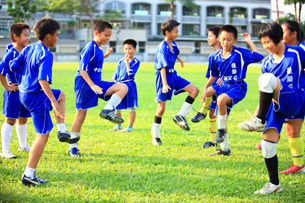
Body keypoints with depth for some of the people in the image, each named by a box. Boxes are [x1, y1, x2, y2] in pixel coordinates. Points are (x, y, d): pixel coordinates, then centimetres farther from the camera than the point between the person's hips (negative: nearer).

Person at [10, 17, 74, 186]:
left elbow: (13, 67, 8)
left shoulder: (28, 49, 5)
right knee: (43, 135, -2)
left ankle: (62, 131, 25)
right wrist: (53, 102, -32)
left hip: (24, 93, 9)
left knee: (61, 95, 31)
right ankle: (29, 175, -2)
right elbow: (43, 80, -30)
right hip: (36, 96, -9)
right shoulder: (46, 55, -20)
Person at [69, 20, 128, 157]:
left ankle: (108, 110, -18)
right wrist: (92, 85, -31)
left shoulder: (98, 49, 9)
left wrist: (105, 56, 18)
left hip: (96, 83, 8)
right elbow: (82, 69, -23)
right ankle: (73, 147, 6)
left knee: (123, 87, -7)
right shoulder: (90, 48, -17)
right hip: (85, 84, -8)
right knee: (81, 114, -3)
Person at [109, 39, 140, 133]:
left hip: (129, 85, -5)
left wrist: (127, 62, -17)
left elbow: (130, 73, -17)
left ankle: (129, 127, 6)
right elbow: (116, 76, 14)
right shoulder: (121, 61, 10)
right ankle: (118, 126, 29)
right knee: (116, 107, 11)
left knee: (131, 107, -2)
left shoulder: (136, 62, -4)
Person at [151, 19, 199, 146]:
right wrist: (164, 84, -37)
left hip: (173, 76, 8)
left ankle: (180, 116, -5)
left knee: (194, 90, -8)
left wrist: (180, 61, 48)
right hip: (164, 77, -8)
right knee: (161, 107, -3)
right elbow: (162, 67, -29)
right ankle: (155, 134, 13)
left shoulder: (173, 44, 4)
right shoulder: (162, 48, -21)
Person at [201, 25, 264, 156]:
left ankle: (221, 130, -15)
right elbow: (214, 76, 18)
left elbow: (259, 57, -17)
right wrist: (206, 88, 8)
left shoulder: (240, 53, -7)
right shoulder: (216, 56, 6)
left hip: (237, 87, -6)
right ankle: (225, 149, 20)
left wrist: (249, 42, -11)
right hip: (223, 87, 6)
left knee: (221, 99, -36)